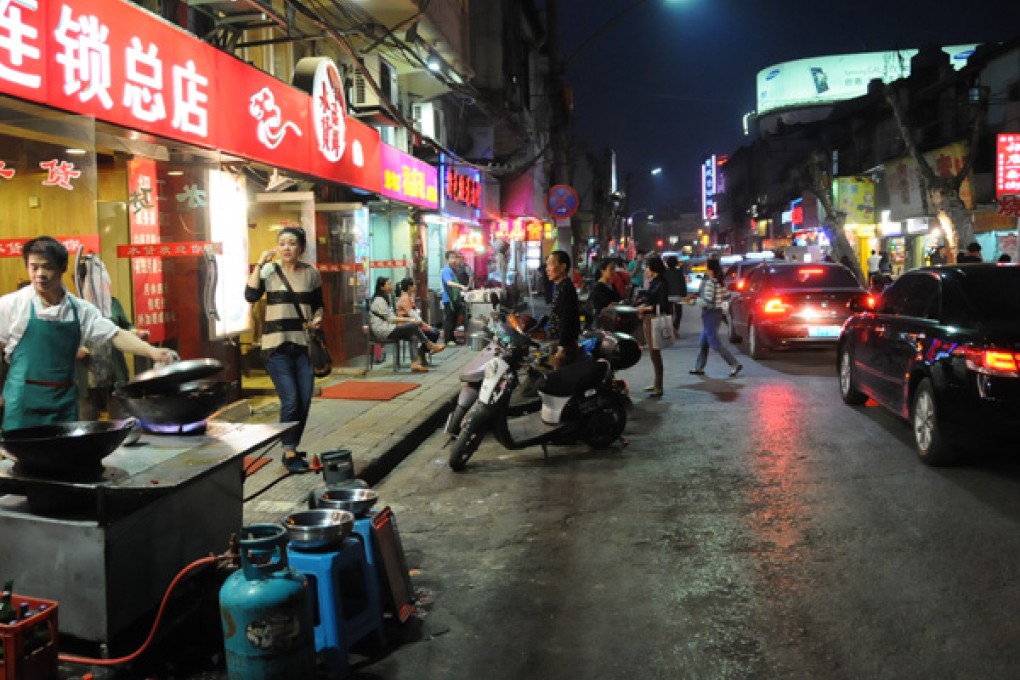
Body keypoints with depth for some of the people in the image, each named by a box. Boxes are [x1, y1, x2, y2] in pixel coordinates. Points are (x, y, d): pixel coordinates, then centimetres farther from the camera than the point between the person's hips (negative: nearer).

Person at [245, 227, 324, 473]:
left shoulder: (311, 273, 6)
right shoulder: (269, 271, -1)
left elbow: (319, 304, 18)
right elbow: (251, 296, -16)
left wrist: (318, 317, -2)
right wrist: (259, 264, -16)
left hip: (304, 344, 4)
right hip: (276, 345, -3)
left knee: (305, 400, 5)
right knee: (290, 400, -10)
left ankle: (292, 448, 22)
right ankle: (289, 454, 5)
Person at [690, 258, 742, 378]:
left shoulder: (709, 283, -19)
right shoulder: (720, 282, 6)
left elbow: (707, 301, -24)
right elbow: (725, 296, 13)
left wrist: (697, 300, -9)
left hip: (710, 314, -9)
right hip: (718, 312, 9)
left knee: (715, 343, -5)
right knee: (704, 342, 16)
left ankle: (735, 365, -8)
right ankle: (699, 367, 23)